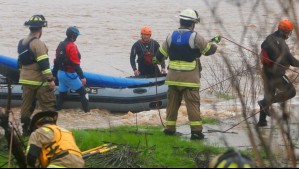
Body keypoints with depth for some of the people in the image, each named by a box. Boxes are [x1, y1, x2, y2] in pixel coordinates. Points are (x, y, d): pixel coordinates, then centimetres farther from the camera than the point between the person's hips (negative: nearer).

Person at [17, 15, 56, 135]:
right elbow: (44, 63, -21)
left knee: (27, 105, 11)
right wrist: (50, 80, -21)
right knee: (49, 105, -4)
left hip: (25, 80, 8)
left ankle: (25, 129, 13)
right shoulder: (38, 43, -15)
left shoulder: (22, 43, 12)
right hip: (39, 81, -8)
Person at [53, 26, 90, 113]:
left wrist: (54, 74, 22)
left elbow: (56, 61, 14)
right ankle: (87, 111, -4)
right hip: (69, 75, -8)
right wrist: (82, 77, -22)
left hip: (60, 73, 8)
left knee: (62, 94, 16)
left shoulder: (61, 45, 8)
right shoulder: (72, 46, -17)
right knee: (83, 92, 1)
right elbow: (75, 64, -22)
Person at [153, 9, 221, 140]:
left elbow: (161, 53, 15)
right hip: (190, 78, -5)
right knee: (193, 103, -4)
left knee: (172, 102, 14)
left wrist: (156, 60, 38)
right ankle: (196, 130, -9)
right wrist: (214, 42, 22)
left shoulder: (171, 36, 5)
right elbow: (209, 50, 1)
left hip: (173, 77, 5)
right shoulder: (195, 37, -10)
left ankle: (170, 128, 19)